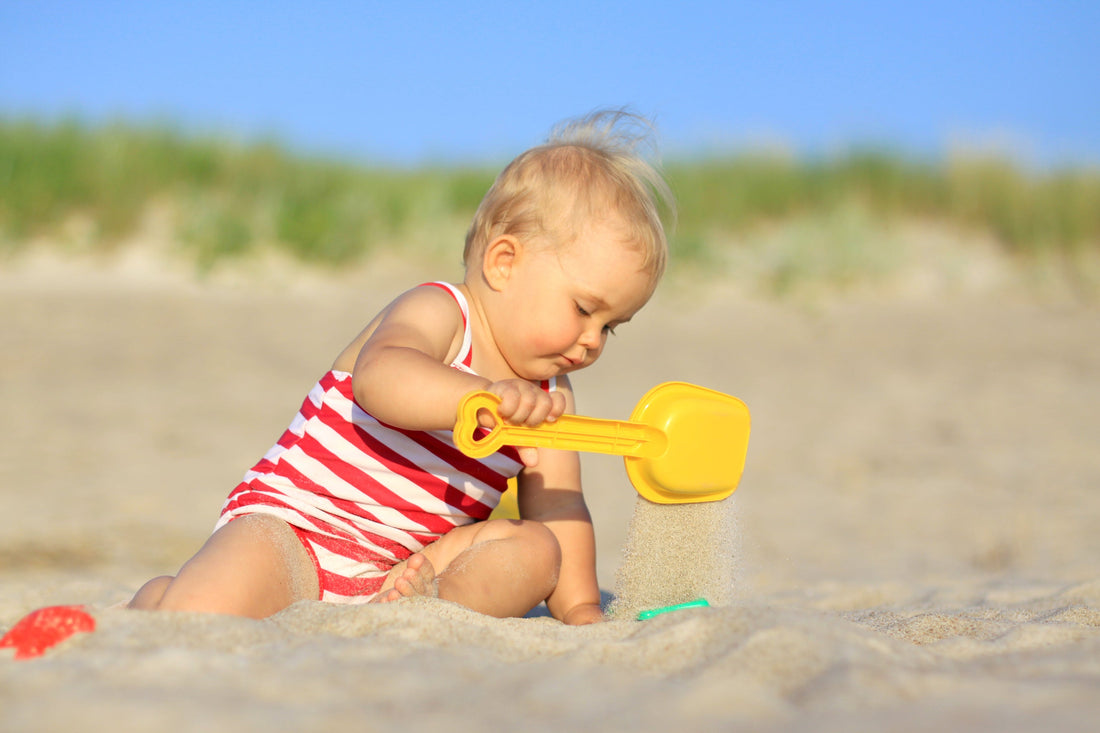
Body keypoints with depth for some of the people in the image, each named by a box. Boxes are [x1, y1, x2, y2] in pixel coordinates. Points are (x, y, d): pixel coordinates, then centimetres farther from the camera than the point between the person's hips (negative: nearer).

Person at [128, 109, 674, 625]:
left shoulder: (546, 395, 9)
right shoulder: (437, 313, -14)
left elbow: (557, 508, 8)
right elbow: (378, 377, -37)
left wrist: (580, 607, -7)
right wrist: (483, 396, -53)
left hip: (407, 562, 6)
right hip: (291, 524, -6)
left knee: (537, 552, -13)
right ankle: (161, 598, 2)